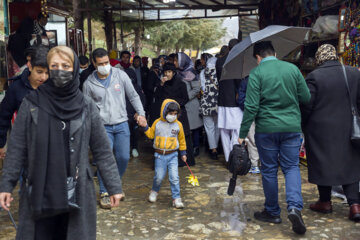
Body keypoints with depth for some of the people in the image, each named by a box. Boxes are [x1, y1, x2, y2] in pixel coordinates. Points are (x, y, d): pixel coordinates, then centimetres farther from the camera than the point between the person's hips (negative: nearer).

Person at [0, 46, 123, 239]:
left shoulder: (87, 107, 0)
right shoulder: (31, 104, -1)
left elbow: (102, 151, 2)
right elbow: (17, 148, 2)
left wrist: (114, 186, 0)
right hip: (39, 191, 0)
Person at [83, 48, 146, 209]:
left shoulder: (120, 75, -1)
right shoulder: (89, 83, -3)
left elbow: (133, 96, 6)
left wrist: (141, 113, -4)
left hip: (121, 124, 2)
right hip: (102, 126, -2)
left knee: (124, 157, 3)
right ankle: (104, 192, 9)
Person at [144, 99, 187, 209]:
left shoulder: (178, 124, 0)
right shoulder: (157, 123, -2)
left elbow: (181, 139, 10)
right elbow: (151, 134, 10)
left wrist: (183, 153, 13)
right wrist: (145, 127, -5)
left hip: (173, 155, 0)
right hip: (160, 155, 0)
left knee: (174, 177, -6)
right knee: (159, 177, 5)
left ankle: (176, 198, 4)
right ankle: (154, 191, 34)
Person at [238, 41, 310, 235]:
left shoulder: (256, 73, -7)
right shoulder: (293, 68, 4)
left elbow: (251, 106, -12)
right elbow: (306, 98, 6)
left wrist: (242, 134, -7)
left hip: (266, 129, -2)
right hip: (292, 127, 3)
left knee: (269, 170, 10)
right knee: (291, 167, 11)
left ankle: (272, 212, 21)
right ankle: (294, 206, -9)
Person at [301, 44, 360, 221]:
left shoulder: (314, 77, -13)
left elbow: (306, 105, -12)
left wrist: (302, 125, 3)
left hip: (320, 130, -3)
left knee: (323, 164, 9)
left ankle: (325, 202, 22)